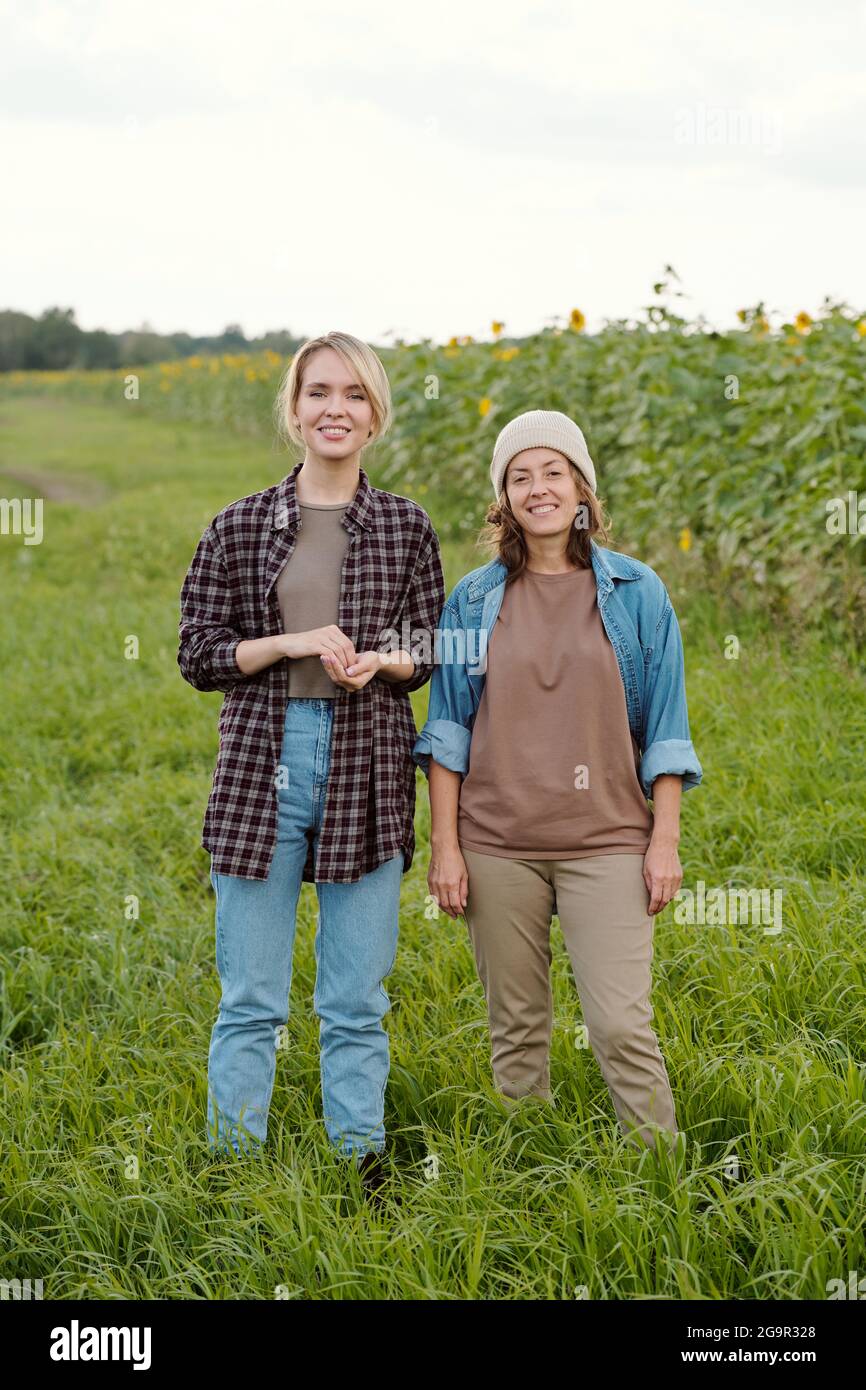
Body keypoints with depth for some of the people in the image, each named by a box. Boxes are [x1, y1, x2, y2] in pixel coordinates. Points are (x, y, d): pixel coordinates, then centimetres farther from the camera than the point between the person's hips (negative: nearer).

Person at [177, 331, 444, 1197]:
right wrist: (292, 643, -11)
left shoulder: (406, 528, 7)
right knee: (250, 997, 4)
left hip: (368, 772, 1)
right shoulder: (241, 527, 5)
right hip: (262, 766, 0)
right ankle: (235, 1163, 16)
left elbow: (430, 655, 10)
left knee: (357, 1000, 7)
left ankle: (360, 1164, 20)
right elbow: (198, 655, 4)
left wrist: (377, 661, -11)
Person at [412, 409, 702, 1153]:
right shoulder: (473, 600, 6)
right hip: (497, 842, 2)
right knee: (516, 1028, 8)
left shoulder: (637, 592, 4)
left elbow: (665, 729, 5)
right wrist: (445, 844, 2)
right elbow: (448, 730, 8)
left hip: (606, 842, -1)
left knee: (622, 1025, -8)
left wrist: (665, 840, -2)